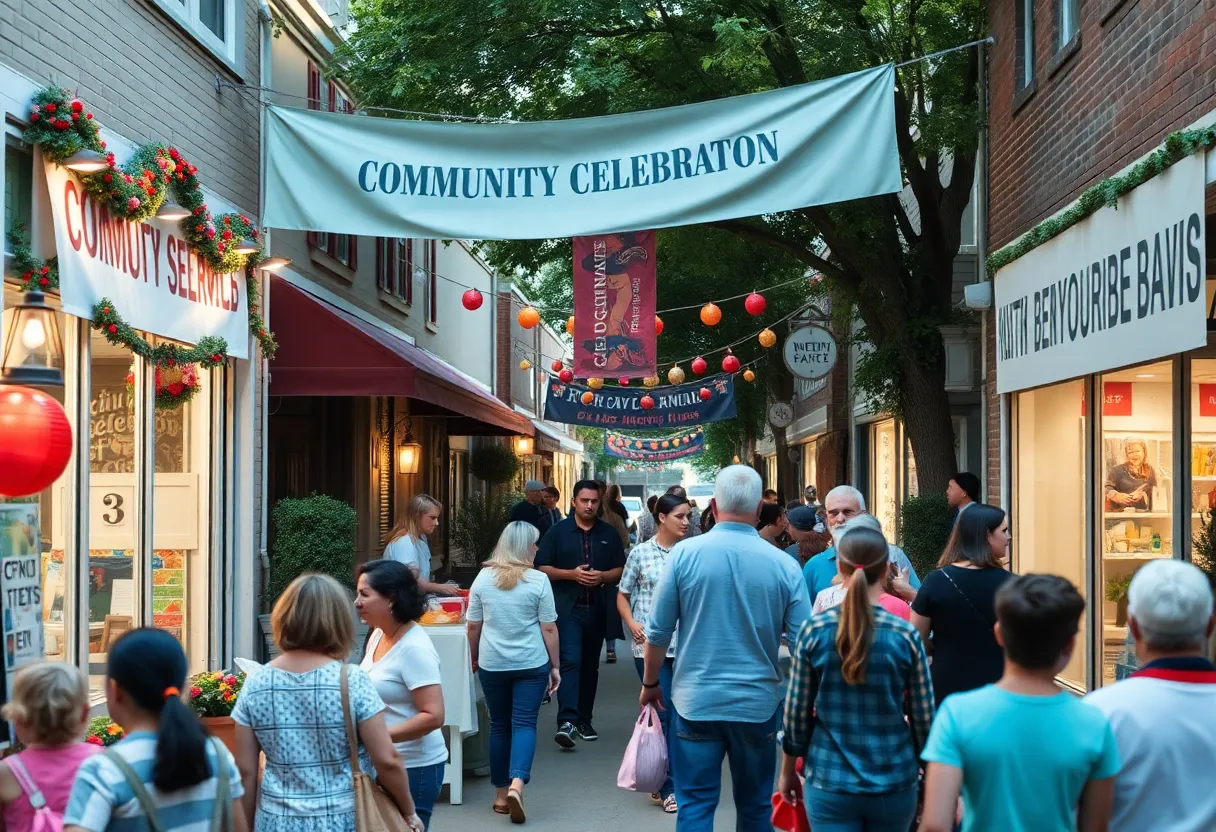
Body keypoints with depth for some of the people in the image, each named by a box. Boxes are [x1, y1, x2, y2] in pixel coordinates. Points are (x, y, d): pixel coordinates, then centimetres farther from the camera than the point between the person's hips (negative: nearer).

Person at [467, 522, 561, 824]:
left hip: (492, 664, 2)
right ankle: (516, 784, -20)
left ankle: (501, 794, 17)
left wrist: (474, 658, 20)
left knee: (499, 726, 12)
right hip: (531, 664, -2)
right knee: (524, 723, -1)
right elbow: (549, 629, -5)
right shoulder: (539, 581, -6)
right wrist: (555, 666, 4)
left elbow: (473, 626, 6)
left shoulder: (483, 578, 1)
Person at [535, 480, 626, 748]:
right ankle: (567, 721, -23)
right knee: (570, 660, -16)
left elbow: (620, 569, 10)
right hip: (567, 607, -3)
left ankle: (584, 720, 21)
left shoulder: (609, 534, 9)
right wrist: (571, 574, -15)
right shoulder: (558, 532, 1)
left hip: (597, 608, 4)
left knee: (590, 664, 11)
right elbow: (542, 567, -1)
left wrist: (602, 576, -11)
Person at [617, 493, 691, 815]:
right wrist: (632, 624, -7)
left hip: (684, 644, 2)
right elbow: (623, 595, 9)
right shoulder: (640, 553, 1)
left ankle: (663, 781, 19)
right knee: (661, 712, -2)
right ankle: (667, 787, 6)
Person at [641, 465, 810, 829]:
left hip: (696, 701, -1)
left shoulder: (685, 554, -8)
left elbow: (658, 633, -4)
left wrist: (650, 684, 13)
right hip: (757, 703, 1)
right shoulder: (784, 565, -6)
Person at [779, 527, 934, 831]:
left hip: (829, 783, 0)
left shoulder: (814, 630, -8)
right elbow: (923, 716, -2)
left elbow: (797, 711, -2)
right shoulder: (906, 635, -9)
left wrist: (788, 771, 12)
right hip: (894, 783, 0)